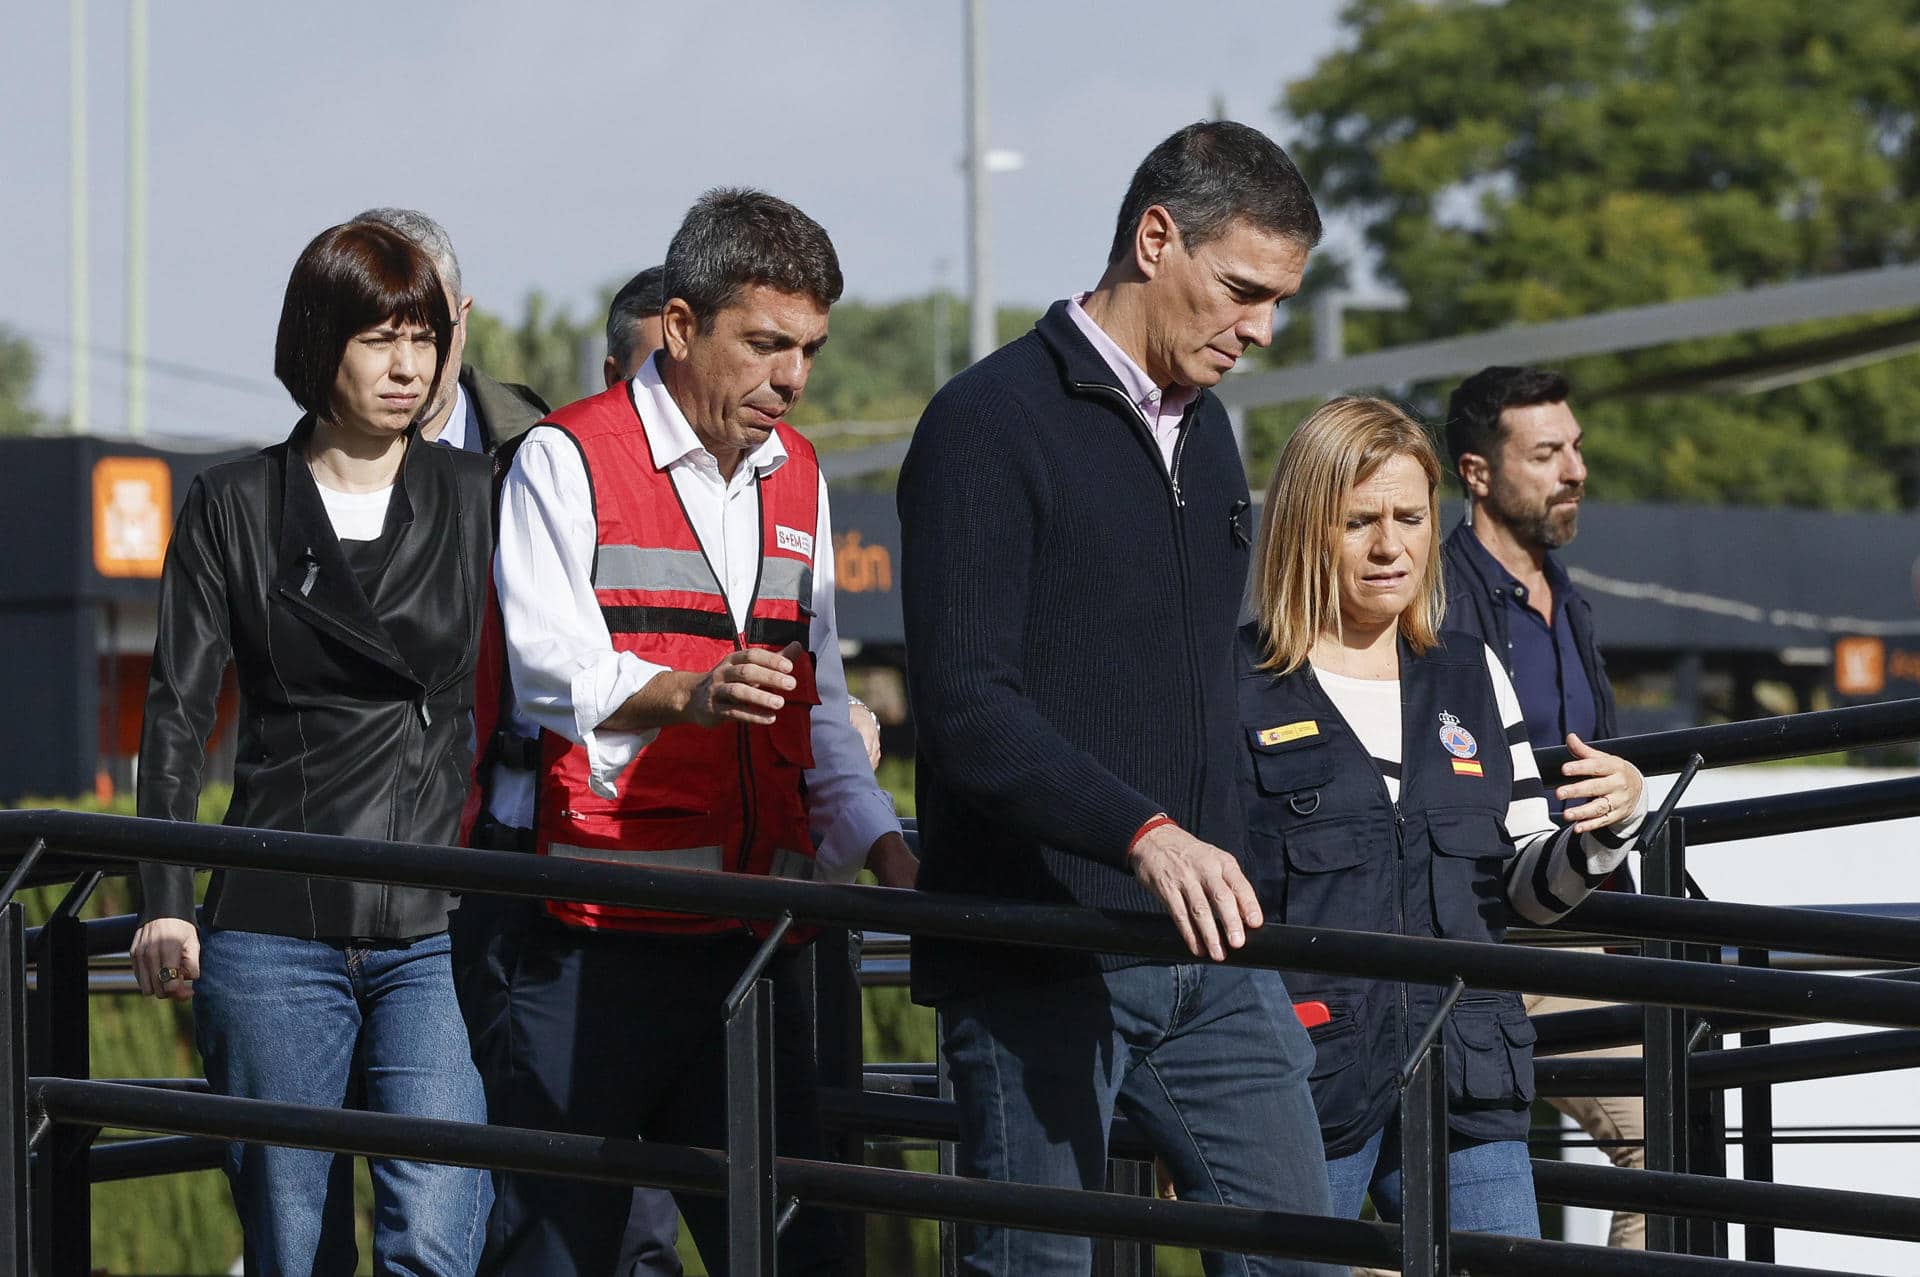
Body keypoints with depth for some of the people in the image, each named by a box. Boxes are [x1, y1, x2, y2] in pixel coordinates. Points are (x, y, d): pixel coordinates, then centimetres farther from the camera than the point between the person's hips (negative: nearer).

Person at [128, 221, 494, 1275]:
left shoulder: (474, 497, 11)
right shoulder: (234, 507, 8)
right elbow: (177, 713, 3)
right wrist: (165, 904, -7)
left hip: (436, 934, 0)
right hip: (276, 938, 0)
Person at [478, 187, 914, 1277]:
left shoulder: (798, 478, 17)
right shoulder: (569, 460, -3)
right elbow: (553, 667, -18)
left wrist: (883, 845, 6)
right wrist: (688, 691, -36)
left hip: (754, 931, 6)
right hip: (598, 931, -6)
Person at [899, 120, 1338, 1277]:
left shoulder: (1205, 430, 17)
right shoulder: (993, 423, -10)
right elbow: (964, 706, -20)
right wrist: (1143, 833, -31)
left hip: (1200, 958, 7)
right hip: (1038, 962, -7)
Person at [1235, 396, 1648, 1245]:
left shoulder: (1472, 678, 15)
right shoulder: (1231, 687, 0)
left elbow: (1528, 891, 18)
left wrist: (1609, 826, -1)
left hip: (1465, 1090, 4)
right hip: (1302, 1080, -4)